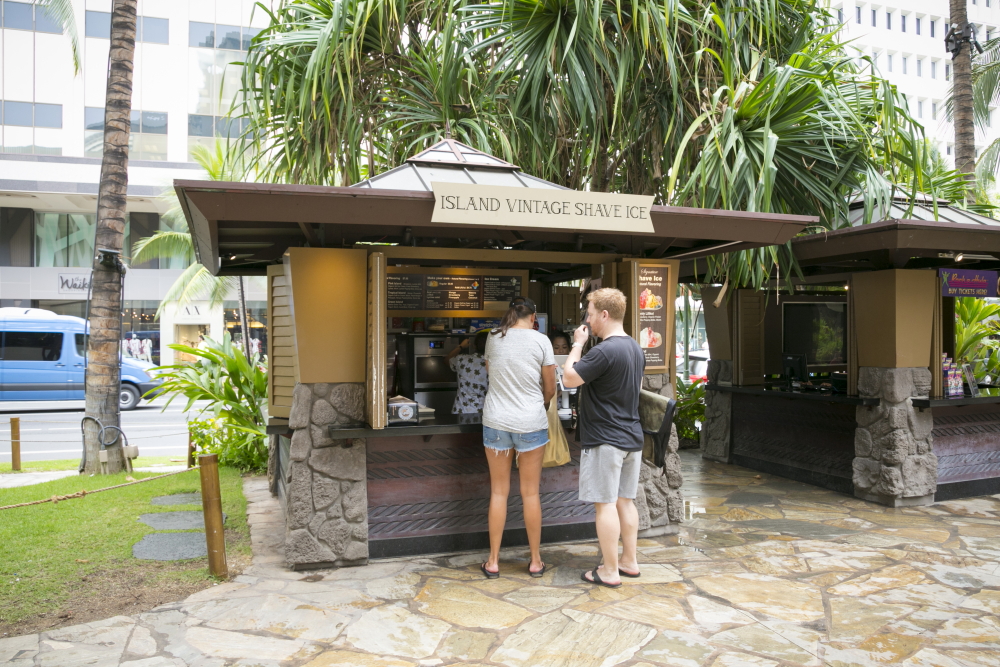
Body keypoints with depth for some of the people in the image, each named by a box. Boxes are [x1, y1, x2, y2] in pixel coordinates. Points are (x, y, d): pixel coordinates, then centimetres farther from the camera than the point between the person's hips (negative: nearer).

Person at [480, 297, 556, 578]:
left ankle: (493, 562, 15)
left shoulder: (493, 338, 2)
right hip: (531, 423, -2)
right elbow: (550, 389, 0)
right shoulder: (540, 340, -5)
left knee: (498, 492, 9)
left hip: (496, 421, 2)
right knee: (531, 493, 7)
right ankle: (535, 561, 19)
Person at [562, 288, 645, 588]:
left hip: (605, 439, -9)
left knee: (605, 503, 0)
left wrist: (577, 344, -5)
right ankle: (629, 561, 26)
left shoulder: (605, 351, -20)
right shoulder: (635, 348, 10)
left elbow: (569, 378, -17)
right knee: (625, 501, 16)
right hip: (632, 437, 9)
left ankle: (610, 571, 8)